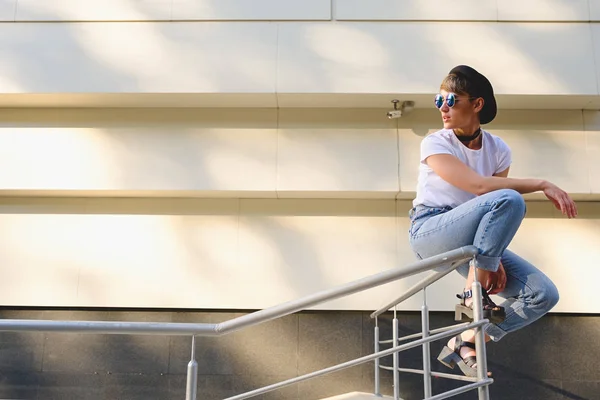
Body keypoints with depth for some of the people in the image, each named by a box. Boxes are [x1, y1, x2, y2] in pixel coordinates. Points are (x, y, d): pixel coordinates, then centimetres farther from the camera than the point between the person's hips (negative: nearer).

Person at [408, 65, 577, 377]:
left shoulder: (498, 150, 4)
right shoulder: (435, 144, -10)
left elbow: (495, 215, -1)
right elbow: (479, 186, -25)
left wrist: (494, 259, -16)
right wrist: (542, 184, -24)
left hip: (471, 242, 6)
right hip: (429, 232, -6)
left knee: (543, 294, -8)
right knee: (510, 199, -30)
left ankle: (465, 342, 5)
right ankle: (472, 293, -19)